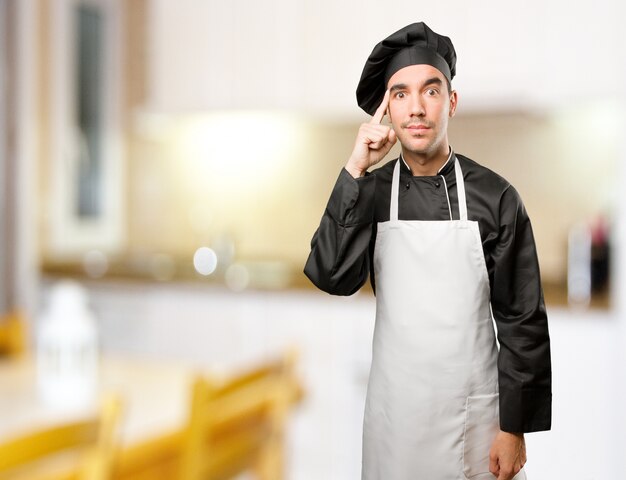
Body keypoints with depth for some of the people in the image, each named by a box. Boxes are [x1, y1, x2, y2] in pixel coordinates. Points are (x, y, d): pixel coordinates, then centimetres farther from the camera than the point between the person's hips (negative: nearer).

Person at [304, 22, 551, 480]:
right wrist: (356, 170, -20)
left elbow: (522, 321, -6)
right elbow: (332, 277, -17)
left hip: (475, 410, -1)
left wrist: (515, 427, -5)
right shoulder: (369, 193, -1)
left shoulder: (494, 196, -9)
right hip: (393, 408, 2)